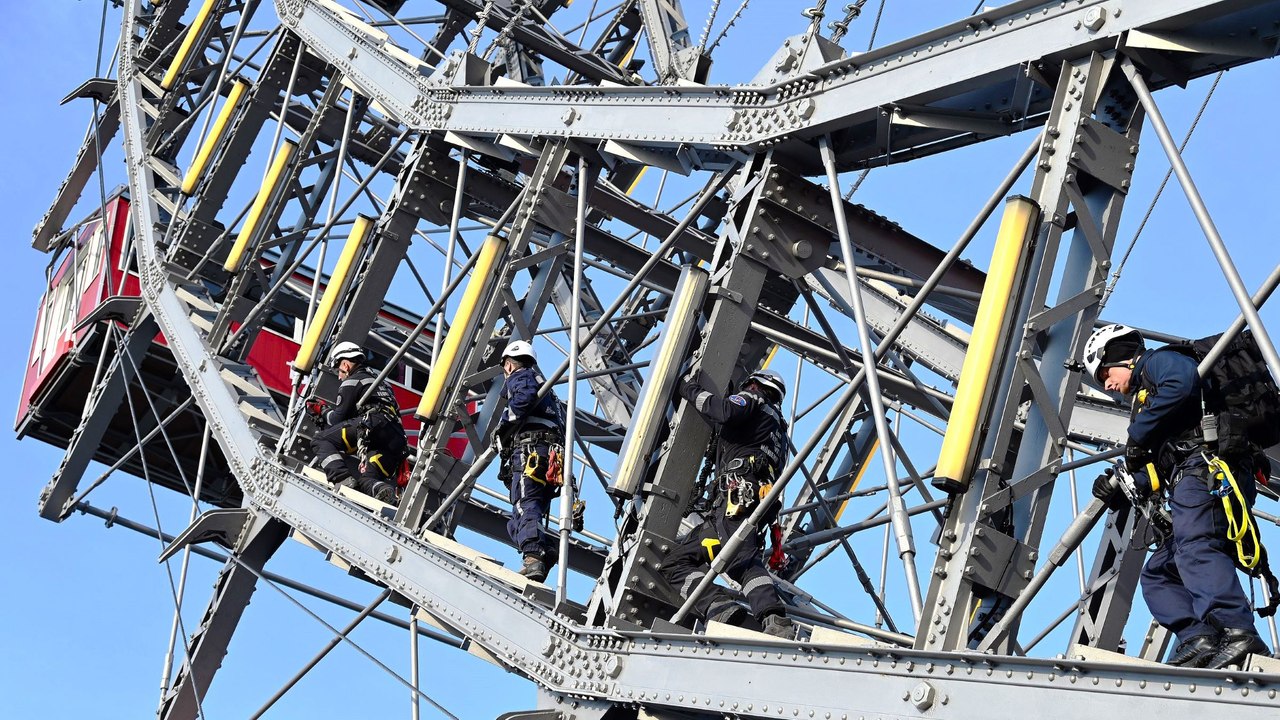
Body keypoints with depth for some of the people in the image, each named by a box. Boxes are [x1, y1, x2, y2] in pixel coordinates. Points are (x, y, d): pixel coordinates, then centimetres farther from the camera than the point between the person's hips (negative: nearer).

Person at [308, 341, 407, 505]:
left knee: (321, 441, -2)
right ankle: (379, 488, -31)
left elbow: (337, 419, 8)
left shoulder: (352, 381, 12)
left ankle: (343, 479, -26)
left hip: (374, 427, -8)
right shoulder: (382, 383, 37)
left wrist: (322, 411, 28)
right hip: (397, 441, 8)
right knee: (366, 480, 5)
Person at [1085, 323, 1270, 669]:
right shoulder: (1144, 395, 39)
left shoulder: (1158, 361, 14)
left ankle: (1238, 634, -48)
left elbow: (1183, 381, -14)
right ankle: (1199, 638, -17)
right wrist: (1120, 487, 12)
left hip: (1205, 466, -11)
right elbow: (1157, 471, 28)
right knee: (1157, 574, 6)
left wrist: (1137, 434, -6)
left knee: (1194, 547, -31)